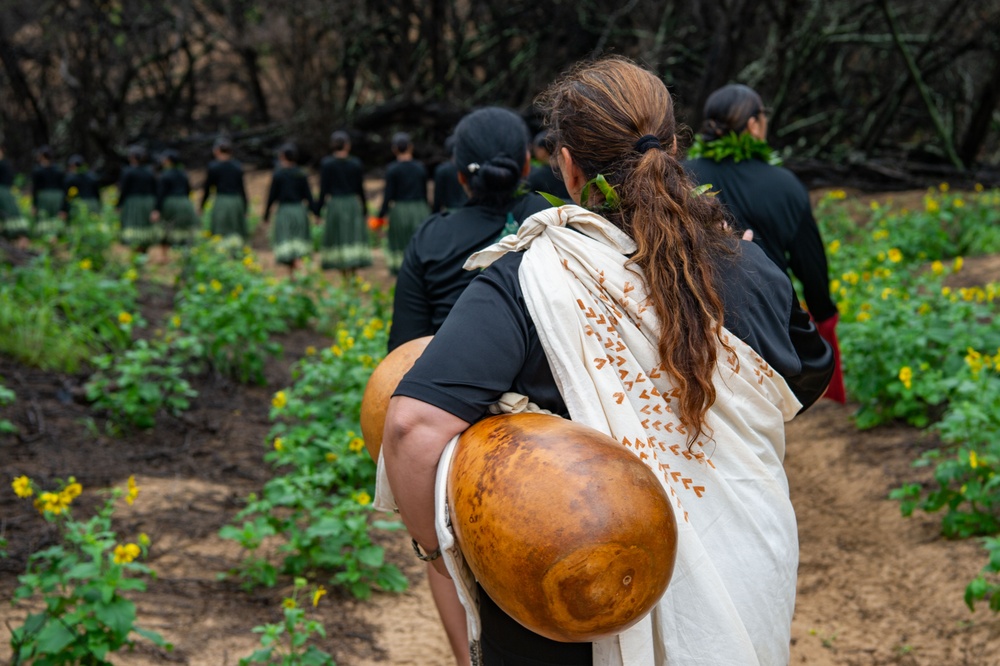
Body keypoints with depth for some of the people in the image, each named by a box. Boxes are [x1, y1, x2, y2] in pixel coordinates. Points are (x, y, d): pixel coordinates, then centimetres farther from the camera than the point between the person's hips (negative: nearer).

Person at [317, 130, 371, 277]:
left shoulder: (326, 163, -5)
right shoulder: (356, 163, 0)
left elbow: (324, 189, -6)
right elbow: (361, 189, 4)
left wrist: (317, 209, 1)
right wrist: (364, 210, 13)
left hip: (334, 205, -1)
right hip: (353, 204, 1)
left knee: (338, 240, 7)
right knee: (355, 239, 6)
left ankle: (344, 276, 6)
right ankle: (354, 275, 2)